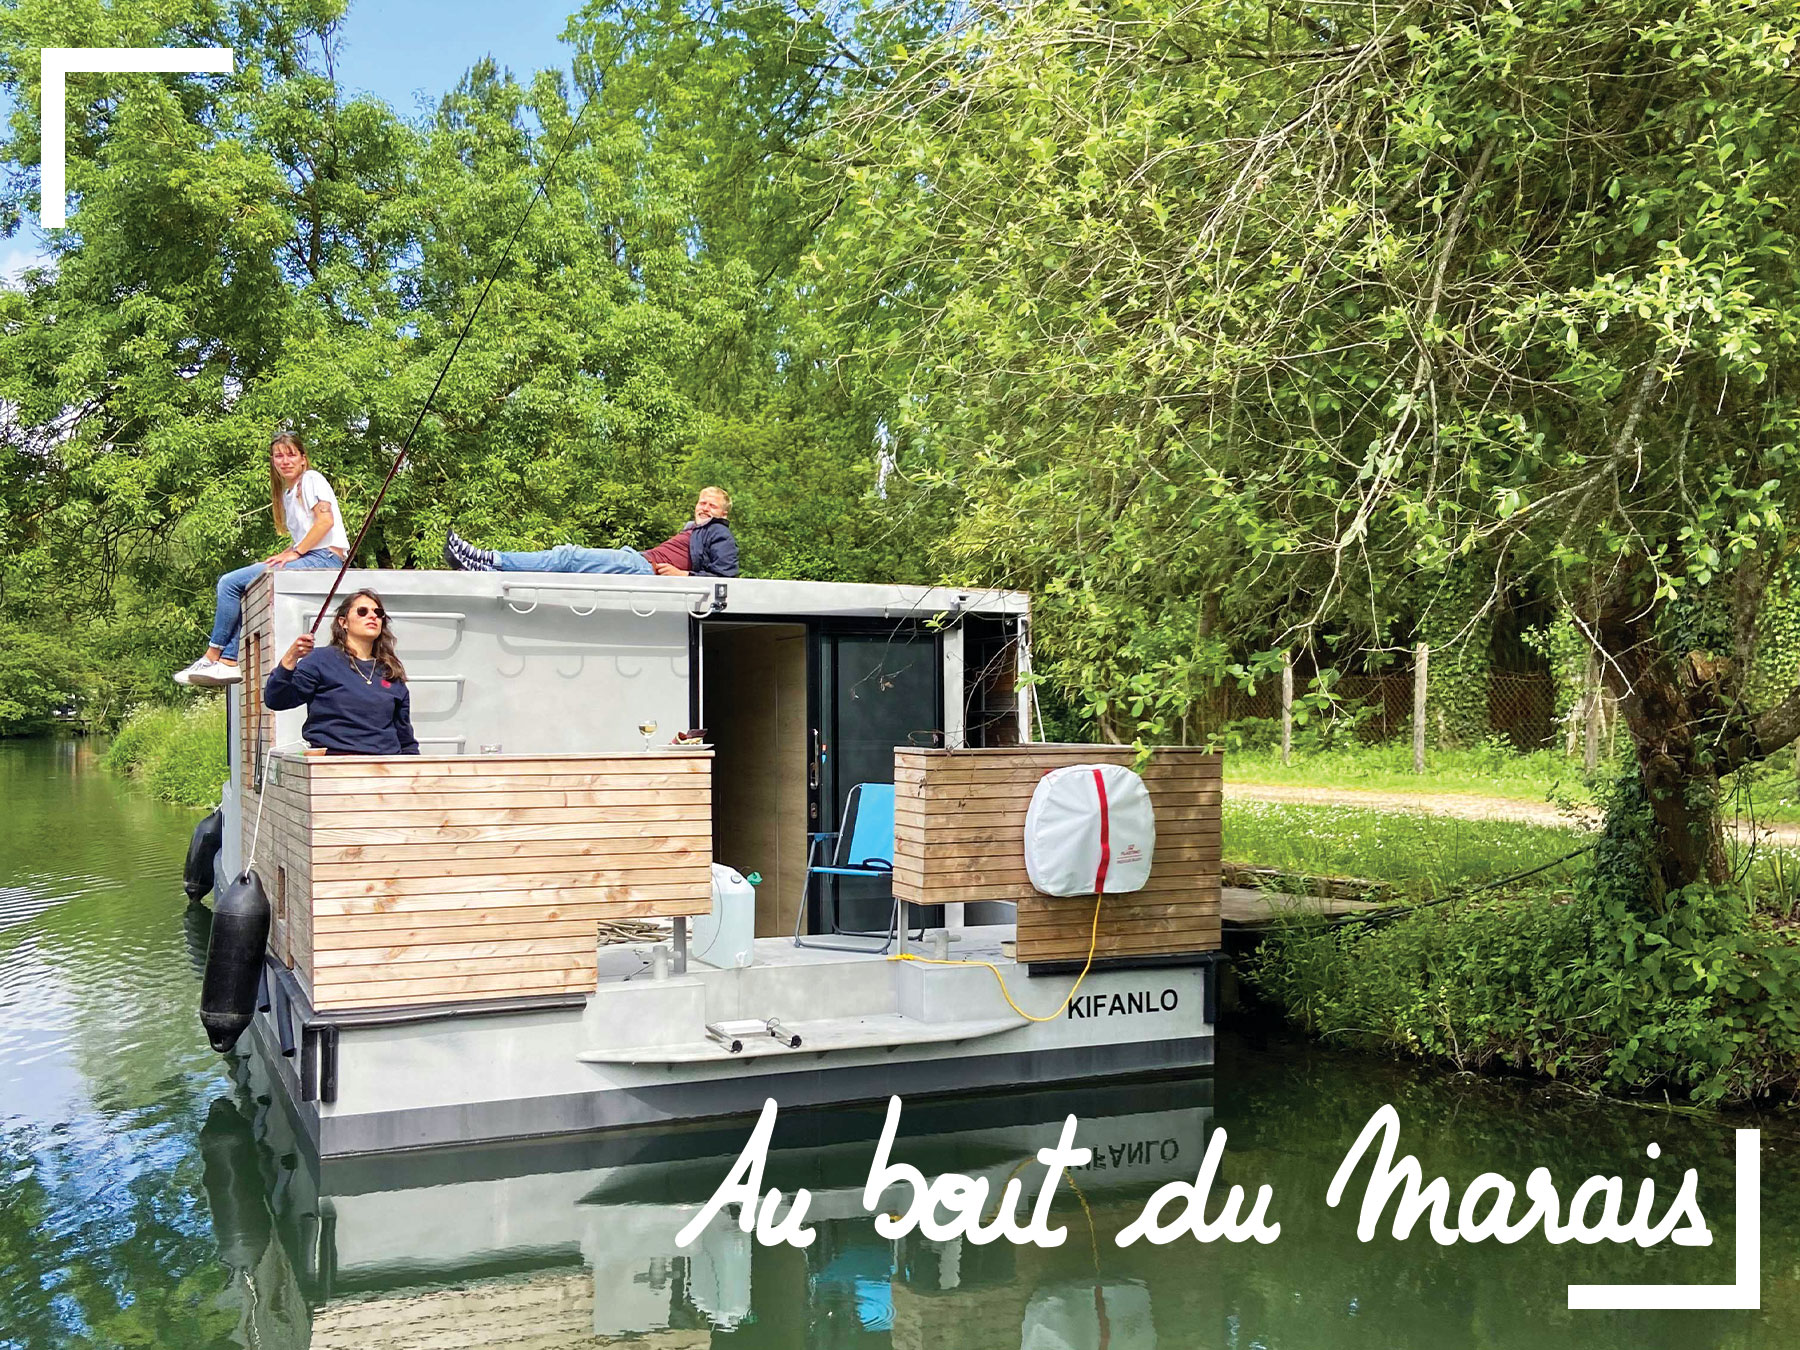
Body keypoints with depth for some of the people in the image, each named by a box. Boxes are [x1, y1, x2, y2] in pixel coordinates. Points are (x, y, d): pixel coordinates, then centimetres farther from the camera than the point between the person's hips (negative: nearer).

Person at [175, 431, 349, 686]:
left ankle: (212, 657, -7)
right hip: (310, 560, 9)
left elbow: (326, 520, -13)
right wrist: (282, 557, 5)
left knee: (230, 582, -14)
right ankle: (229, 661, -12)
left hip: (325, 557, -9)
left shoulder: (312, 479, 1)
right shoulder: (286, 494, 27)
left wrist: (294, 552, -14)